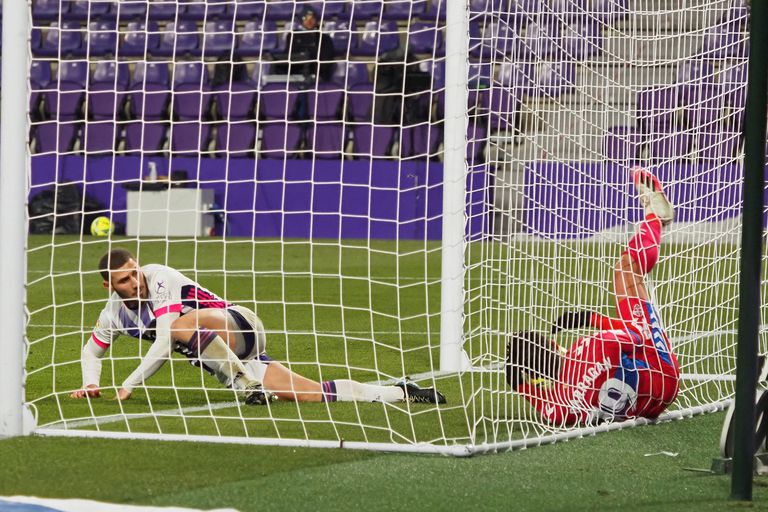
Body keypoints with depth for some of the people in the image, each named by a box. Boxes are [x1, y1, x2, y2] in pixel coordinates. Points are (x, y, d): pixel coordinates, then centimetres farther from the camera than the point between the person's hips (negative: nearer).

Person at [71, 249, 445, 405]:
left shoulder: (159, 278, -15)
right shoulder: (114, 314, 8)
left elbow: (165, 344, -21)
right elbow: (92, 350, 25)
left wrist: (130, 384, -16)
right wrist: (90, 384, 6)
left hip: (240, 326, -6)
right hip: (225, 362, 6)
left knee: (184, 323, -37)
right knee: (310, 393, -7)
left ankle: (247, 381, -27)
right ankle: (398, 394, -1)